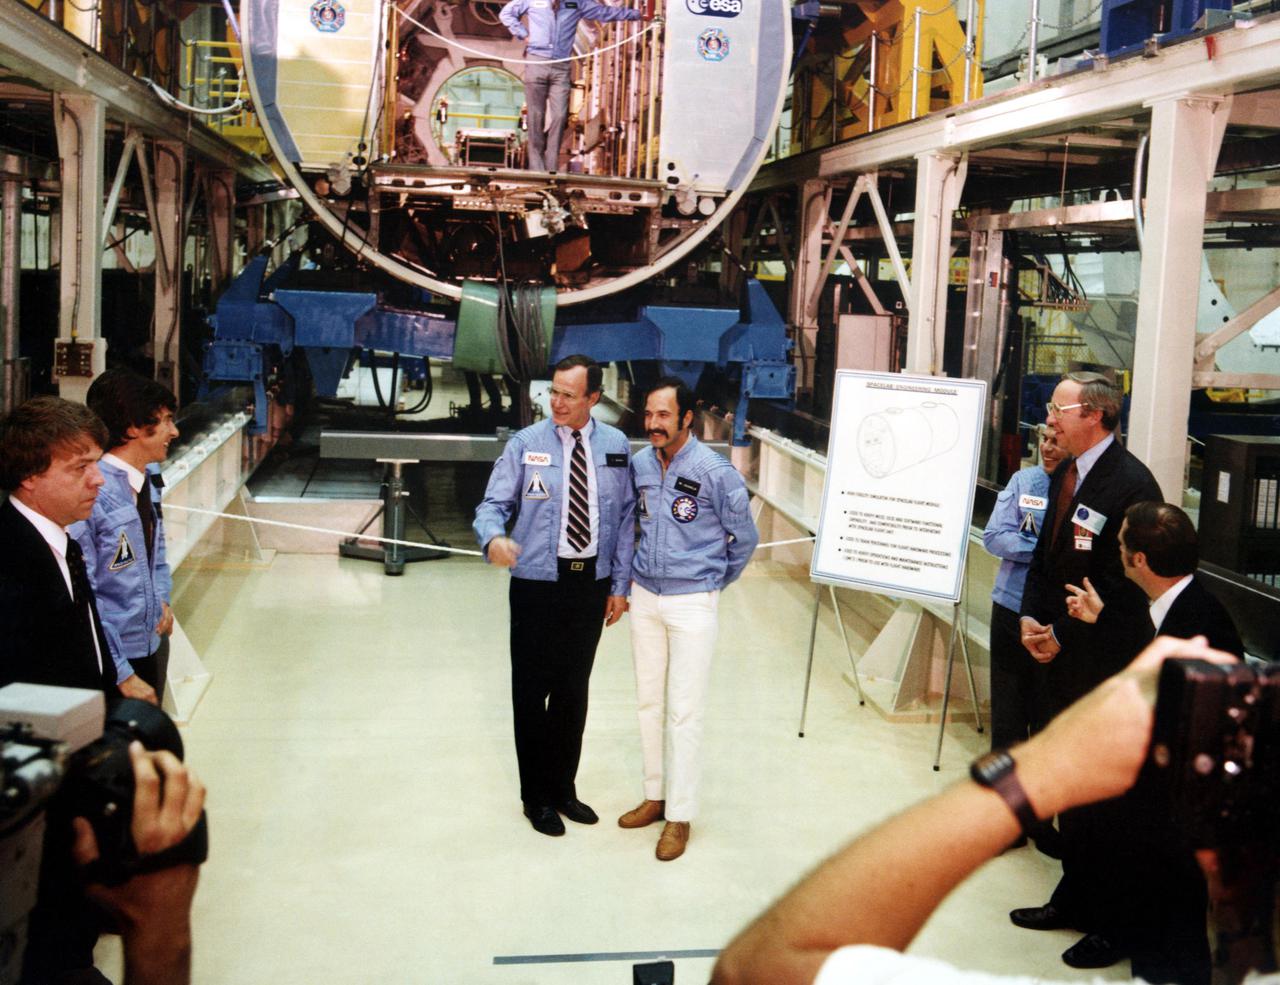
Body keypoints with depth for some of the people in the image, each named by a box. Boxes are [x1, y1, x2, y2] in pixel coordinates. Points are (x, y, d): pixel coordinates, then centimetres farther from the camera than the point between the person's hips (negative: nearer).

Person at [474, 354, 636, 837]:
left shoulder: (616, 446, 1)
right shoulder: (525, 444, -6)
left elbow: (625, 519, 5)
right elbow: (493, 504, -7)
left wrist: (620, 584, 3)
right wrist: (494, 538, -30)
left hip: (592, 584, 3)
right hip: (538, 584, -2)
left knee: (575, 691, 15)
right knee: (532, 691, 6)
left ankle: (564, 788, 33)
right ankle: (536, 796, 23)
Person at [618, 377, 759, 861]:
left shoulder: (716, 472, -14)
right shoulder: (640, 464, 1)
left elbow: (745, 538, -2)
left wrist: (714, 582, 6)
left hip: (692, 603, -5)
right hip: (644, 597, 5)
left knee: (684, 711, -1)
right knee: (649, 702, 13)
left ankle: (680, 816, 9)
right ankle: (655, 795, 28)